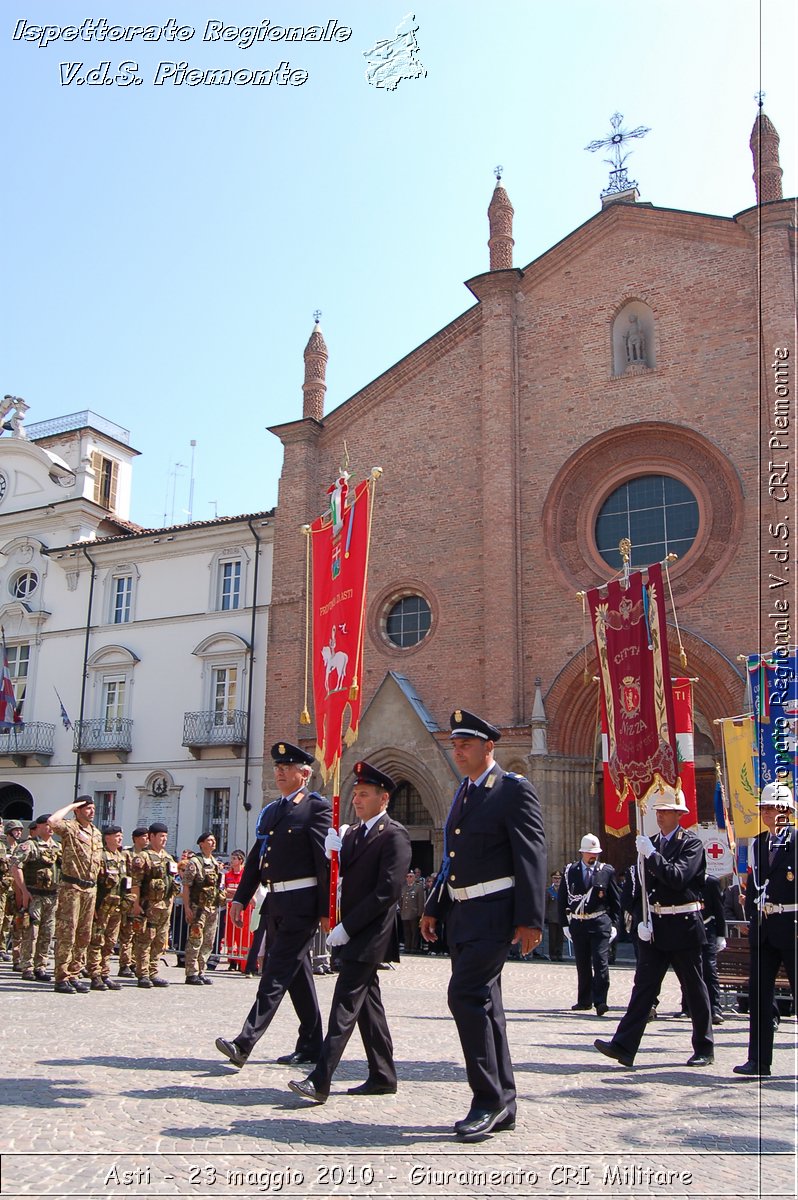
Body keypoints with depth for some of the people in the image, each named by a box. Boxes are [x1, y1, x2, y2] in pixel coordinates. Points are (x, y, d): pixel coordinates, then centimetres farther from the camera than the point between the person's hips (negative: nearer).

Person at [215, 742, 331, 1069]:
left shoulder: (316, 807, -7)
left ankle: (245, 1043, -10)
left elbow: (325, 861, -12)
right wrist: (240, 898, 11)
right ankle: (311, 1047, 22)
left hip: (302, 903, -8)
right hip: (276, 902, 8)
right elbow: (256, 858, 18)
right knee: (298, 974, 13)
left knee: (277, 974, -9)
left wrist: (325, 910, -15)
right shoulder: (271, 811, 16)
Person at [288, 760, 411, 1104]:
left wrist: (347, 927, -18)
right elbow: (345, 878, 11)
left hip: (370, 934, -8)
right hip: (352, 933, 9)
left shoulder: (394, 835, -11)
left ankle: (320, 1080, -12)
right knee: (367, 1001, 13)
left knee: (345, 1004, -11)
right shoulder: (353, 833, 15)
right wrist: (334, 852, -10)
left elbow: (388, 891, -18)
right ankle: (383, 1077, 22)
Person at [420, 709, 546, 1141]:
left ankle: (489, 1099, -4)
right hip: (461, 912, 9)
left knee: (466, 995, -16)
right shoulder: (463, 793, 16)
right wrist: (434, 908, 19)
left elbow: (531, 856, -14)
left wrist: (530, 919, -19)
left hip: (494, 911, -9)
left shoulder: (514, 789, -9)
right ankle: (501, 1106, 21)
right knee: (482, 1003, 11)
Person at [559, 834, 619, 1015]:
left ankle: (600, 1001, -7)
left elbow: (616, 900, 7)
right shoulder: (570, 872, 4)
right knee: (582, 965, 10)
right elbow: (561, 899, 8)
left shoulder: (607, 871, 2)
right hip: (577, 924, 2)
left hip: (600, 924, -2)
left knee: (600, 962, -10)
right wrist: (565, 924, 3)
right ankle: (584, 1000, 21)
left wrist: (614, 924, 1)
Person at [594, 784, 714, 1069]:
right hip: (653, 926, 5)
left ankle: (704, 1048, 21)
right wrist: (642, 918, -2)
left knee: (694, 987, 7)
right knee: (643, 984, 0)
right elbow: (642, 885, 10)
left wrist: (651, 854, -23)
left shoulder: (691, 843, -7)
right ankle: (624, 1046, -5)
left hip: (683, 926, -5)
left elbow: (678, 878, -22)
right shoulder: (650, 843, 10)